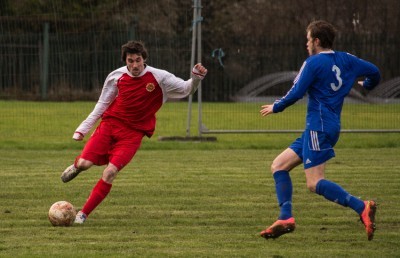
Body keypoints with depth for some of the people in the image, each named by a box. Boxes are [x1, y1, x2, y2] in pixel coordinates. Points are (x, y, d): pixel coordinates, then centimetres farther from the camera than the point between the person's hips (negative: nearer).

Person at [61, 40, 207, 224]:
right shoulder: (116, 76, -1)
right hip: (110, 124, 2)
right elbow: (102, 104, 11)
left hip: (133, 133, -2)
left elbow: (186, 89, -3)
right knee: (85, 164, -13)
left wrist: (196, 78, -25)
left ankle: (83, 214, -6)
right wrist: (83, 128, 11)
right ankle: (77, 164, 28)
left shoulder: (159, 78, -8)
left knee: (110, 172, -19)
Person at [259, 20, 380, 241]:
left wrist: (275, 107, 7)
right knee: (279, 165, 12)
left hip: (319, 127, -9)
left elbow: (296, 94, -11)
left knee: (315, 183, -13)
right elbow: (374, 72, 16)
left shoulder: (313, 63, -9)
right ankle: (285, 218, 0)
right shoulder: (345, 60, 12)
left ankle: (362, 207, -23)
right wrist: (366, 85, 39)